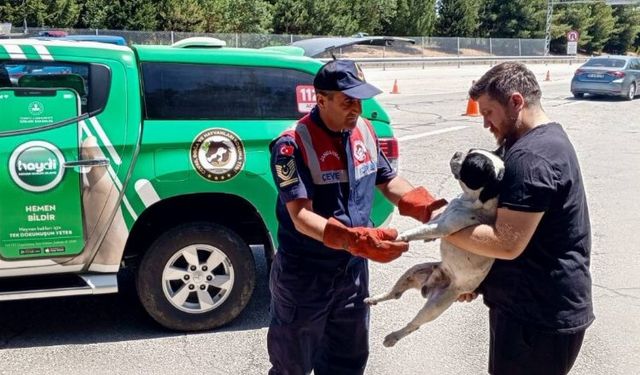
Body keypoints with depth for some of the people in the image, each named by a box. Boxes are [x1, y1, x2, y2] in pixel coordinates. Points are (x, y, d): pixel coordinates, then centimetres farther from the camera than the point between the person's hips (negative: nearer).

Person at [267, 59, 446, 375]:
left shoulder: (364, 130, -1)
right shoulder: (293, 145, -21)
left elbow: (389, 181, 9)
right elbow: (302, 217, -27)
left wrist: (431, 210, -7)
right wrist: (356, 240, -40)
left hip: (353, 270, 6)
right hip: (304, 276, -6)